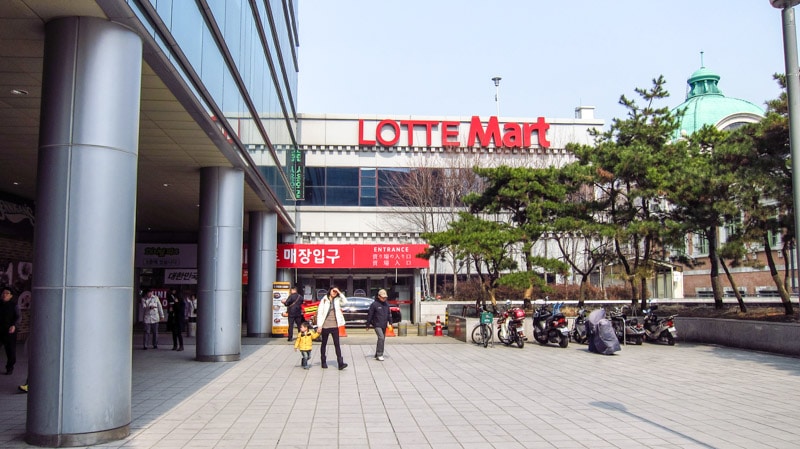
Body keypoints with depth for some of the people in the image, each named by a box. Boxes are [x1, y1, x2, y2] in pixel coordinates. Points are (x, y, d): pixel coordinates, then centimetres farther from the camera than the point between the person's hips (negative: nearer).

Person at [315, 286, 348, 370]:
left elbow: (345, 302, -9)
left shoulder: (337, 300, 8)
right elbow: (319, 313, -5)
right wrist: (319, 326, -10)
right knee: (324, 344, 10)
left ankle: (340, 363, -9)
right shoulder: (324, 300, -2)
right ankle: (323, 362, 22)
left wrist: (340, 293, -10)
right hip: (325, 325, -2)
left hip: (334, 326, 2)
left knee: (337, 344, -4)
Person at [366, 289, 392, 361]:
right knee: (381, 338, -19)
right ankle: (379, 355, -13)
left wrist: (390, 323, 10)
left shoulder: (386, 304, 8)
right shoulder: (374, 304, -10)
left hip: (384, 325, 7)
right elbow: (369, 315, -6)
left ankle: (377, 355, 22)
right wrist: (368, 325, -4)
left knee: (382, 339, 10)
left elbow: (389, 314, 16)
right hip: (377, 325, -7)